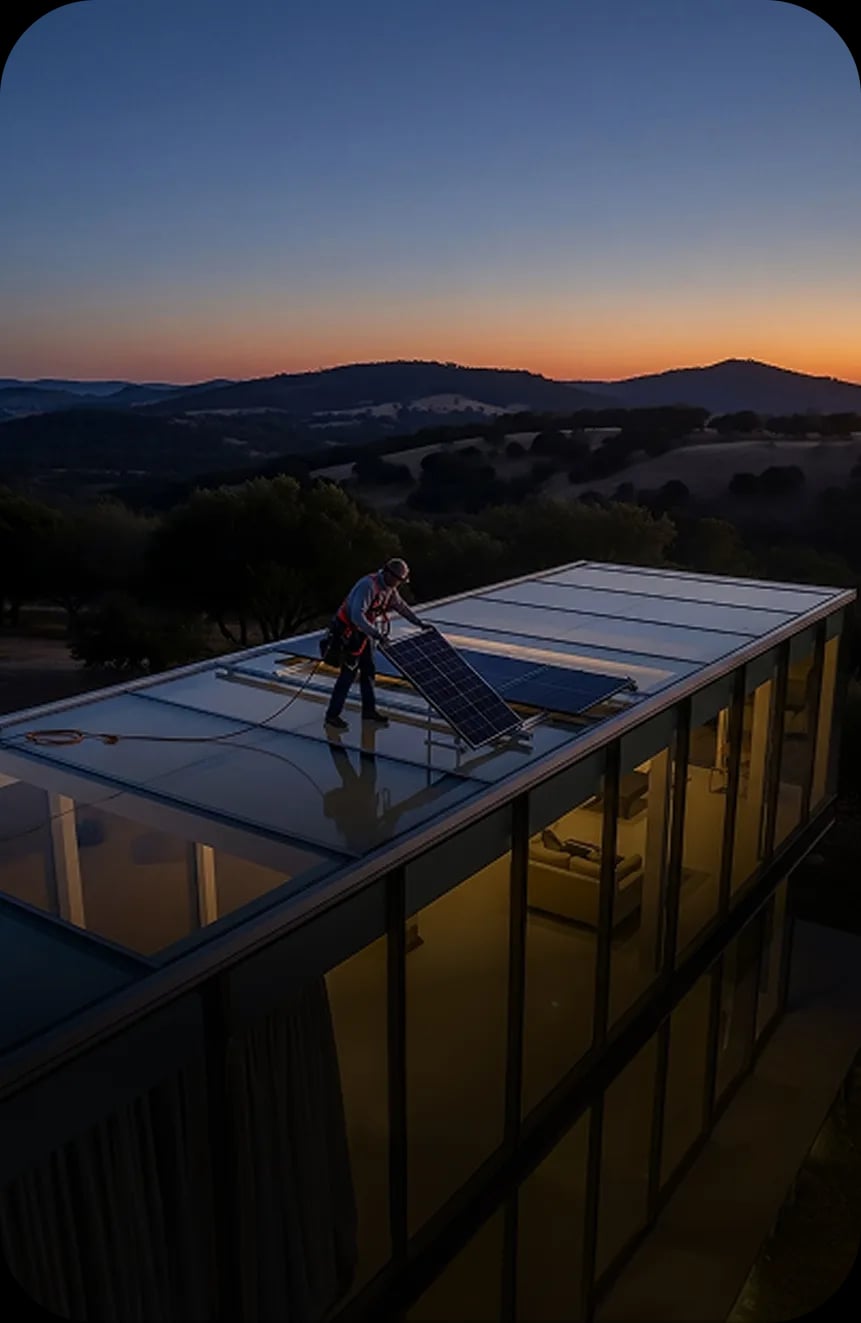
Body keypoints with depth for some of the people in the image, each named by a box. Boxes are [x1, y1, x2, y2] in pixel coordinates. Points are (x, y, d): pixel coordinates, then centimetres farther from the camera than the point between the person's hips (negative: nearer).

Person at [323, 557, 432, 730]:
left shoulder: (388, 589, 1)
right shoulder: (368, 586, -29)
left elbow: (401, 606, 18)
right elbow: (357, 615, -37)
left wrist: (419, 623, 18)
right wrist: (376, 633, -42)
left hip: (365, 632, 9)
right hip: (349, 632, -9)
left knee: (368, 671, 12)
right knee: (348, 674, -6)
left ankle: (369, 710, 23)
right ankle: (332, 715, 3)